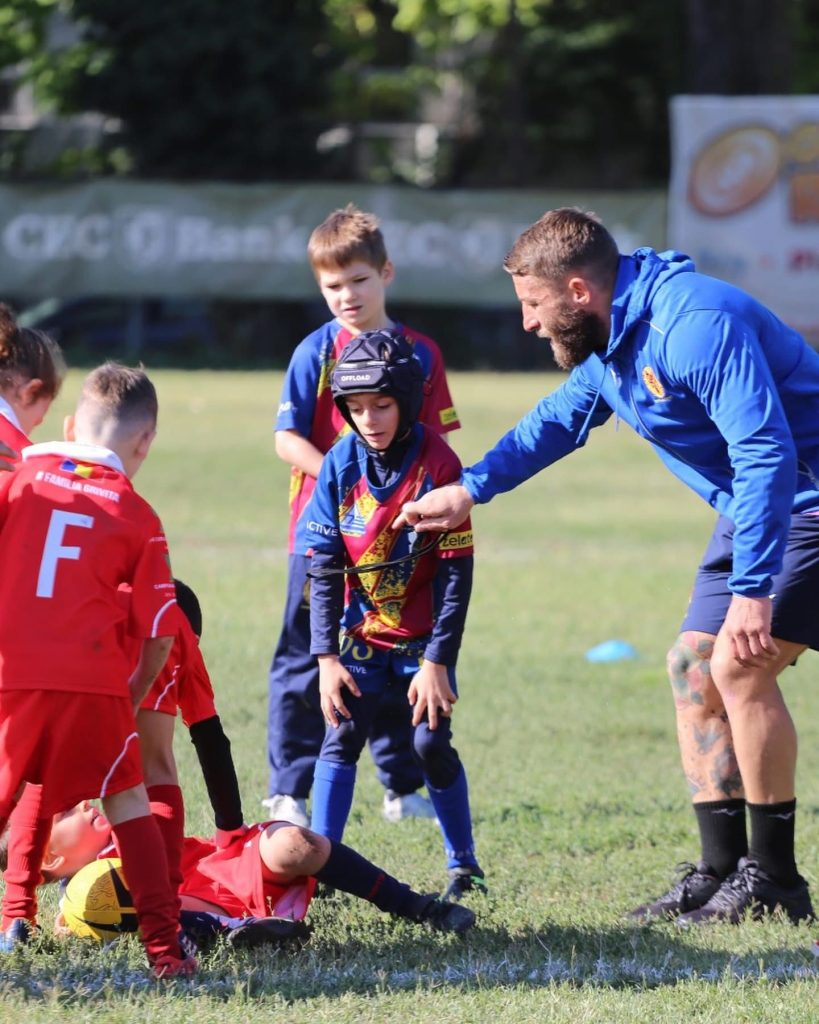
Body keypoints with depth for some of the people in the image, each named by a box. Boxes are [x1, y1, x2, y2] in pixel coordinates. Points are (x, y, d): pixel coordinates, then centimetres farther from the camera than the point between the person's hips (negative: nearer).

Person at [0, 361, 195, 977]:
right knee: (127, 801, 11)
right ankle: (164, 945, 7)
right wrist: (134, 695, 20)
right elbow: (159, 636, 5)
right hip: (92, 679, 0)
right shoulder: (138, 516, 6)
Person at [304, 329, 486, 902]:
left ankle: (463, 865, 8)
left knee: (432, 743, -7)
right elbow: (324, 568, -4)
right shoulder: (340, 466, -7)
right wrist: (327, 656, -10)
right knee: (342, 737, -7)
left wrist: (437, 660, -17)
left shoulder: (437, 465, -16)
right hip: (362, 634, 3)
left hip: (424, 637, -3)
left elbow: (456, 571, -15)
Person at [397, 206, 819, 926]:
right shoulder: (612, 342, 7)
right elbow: (559, 418, 27)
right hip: (752, 506, 10)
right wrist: (470, 490, 24)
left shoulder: (696, 324, -26)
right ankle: (720, 873, 11)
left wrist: (752, 589, -34)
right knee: (694, 669, 7)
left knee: (740, 666, -19)